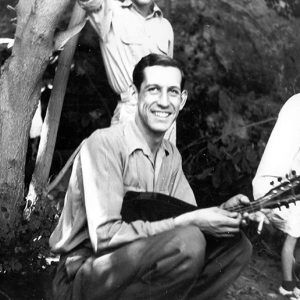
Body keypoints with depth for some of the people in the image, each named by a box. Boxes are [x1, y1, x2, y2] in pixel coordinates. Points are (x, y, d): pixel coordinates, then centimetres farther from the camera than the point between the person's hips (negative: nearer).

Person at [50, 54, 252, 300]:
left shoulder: (172, 156, 8)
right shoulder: (104, 144, -17)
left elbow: (185, 217, 11)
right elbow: (105, 236, -25)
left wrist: (222, 212, -11)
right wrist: (191, 221, -24)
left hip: (136, 266, 8)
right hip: (82, 277, -8)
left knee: (237, 245, 0)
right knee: (187, 241, -30)